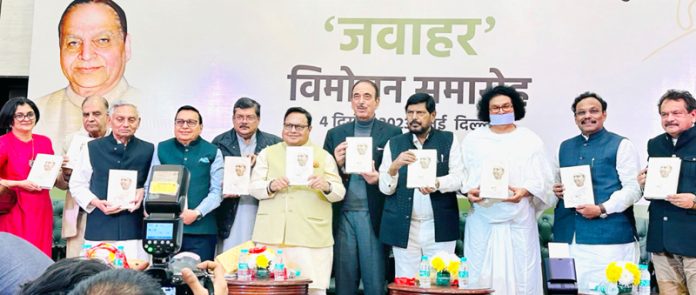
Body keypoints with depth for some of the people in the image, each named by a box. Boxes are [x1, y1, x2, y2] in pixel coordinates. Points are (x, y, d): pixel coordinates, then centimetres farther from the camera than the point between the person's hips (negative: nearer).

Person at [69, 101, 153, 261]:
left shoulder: (148, 150, 9)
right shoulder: (93, 148, 8)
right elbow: (77, 185, 10)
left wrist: (144, 192, -5)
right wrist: (96, 202, -5)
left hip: (135, 231, 0)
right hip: (98, 230, 0)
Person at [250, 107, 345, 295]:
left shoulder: (323, 156, 11)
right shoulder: (267, 153, 14)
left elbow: (339, 192, 5)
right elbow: (254, 187, 6)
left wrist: (326, 186, -17)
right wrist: (271, 186, -15)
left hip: (311, 237, -1)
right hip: (272, 236, 1)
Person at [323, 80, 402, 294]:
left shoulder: (392, 133, 3)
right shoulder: (335, 134, 11)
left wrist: (379, 178, -18)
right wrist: (337, 164, -10)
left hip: (374, 216, -2)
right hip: (343, 215, 3)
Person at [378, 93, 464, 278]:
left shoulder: (448, 141, 7)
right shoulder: (394, 144, 8)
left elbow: (458, 177, -1)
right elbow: (384, 188, 3)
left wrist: (437, 184, -21)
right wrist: (394, 167, -17)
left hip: (440, 227, -1)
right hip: (403, 227, 1)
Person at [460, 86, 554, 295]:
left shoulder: (530, 140, 9)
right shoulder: (473, 140, 12)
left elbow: (543, 179, 4)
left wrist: (525, 191, -16)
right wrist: (469, 191, -11)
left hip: (519, 220, 0)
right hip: (483, 219, 1)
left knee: (520, 274, -2)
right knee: (481, 275, -2)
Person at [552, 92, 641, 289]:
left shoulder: (621, 145, 1)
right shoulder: (565, 147, 18)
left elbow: (633, 189, -6)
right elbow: (557, 183, 27)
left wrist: (602, 209, -17)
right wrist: (556, 190, 3)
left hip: (608, 236, -5)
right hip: (568, 235, 5)